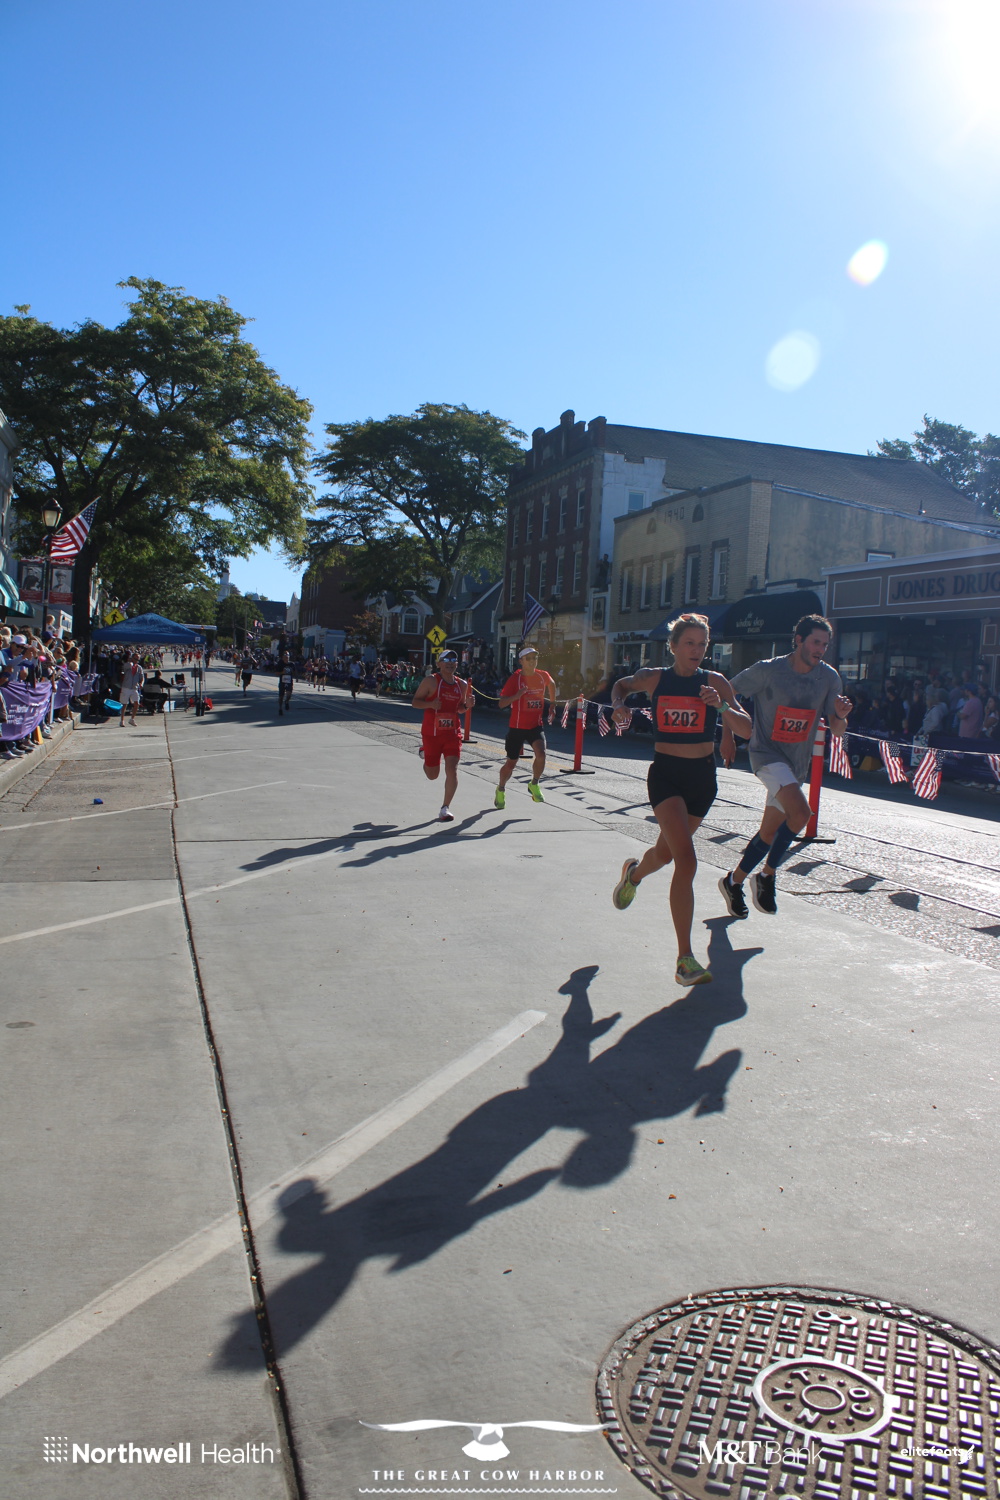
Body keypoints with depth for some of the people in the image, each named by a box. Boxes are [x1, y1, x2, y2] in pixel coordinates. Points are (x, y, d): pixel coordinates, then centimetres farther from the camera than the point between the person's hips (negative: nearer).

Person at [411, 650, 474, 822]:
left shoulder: (462, 684, 6)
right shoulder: (431, 681, -8)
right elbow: (415, 701, -6)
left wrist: (467, 705, -4)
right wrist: (430, 704, -25)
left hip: (453, 733, 3)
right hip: (431, 734, -3)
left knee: (452, 769, -12)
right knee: (432, 775, 11)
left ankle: (445, 807, 1)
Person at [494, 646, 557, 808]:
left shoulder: (543, 676, 0)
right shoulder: (515, 678, -12)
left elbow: (551, 685, 25)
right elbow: (502, 703, -15)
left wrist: (552, 705, 24)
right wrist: (517, 695, -32)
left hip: (536, 725, 2)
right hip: (517, 727, -2)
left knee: (541, 753, -23)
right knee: (511, 763, 8)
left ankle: (534, 784, 3)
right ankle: (500, 790, 35)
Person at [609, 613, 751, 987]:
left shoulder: (715, 683, -2)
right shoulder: (653, 678, -2)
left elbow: (745, 730, -6)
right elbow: (622, 685, 20)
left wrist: (721, 705, -23)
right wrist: (619, 705, -1)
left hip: (703, 776, 3)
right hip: (665, 774, -3)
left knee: (666, 852, 20)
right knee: (686, 860, -18)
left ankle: (634, 873, 58)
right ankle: (685, 958, -13)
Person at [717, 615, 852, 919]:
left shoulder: (829, 677, -2)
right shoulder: (768, 670, -14)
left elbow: (836, 731, 0)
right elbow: (728, 693, 0)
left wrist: (841, 716, -22)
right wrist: (728, 735, -1)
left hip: (798, 763, 5)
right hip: (767, 754, -5)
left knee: (770, 831, 11)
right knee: (800, 813, -27)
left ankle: (734, 881, 32)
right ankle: (767, 876, -7)